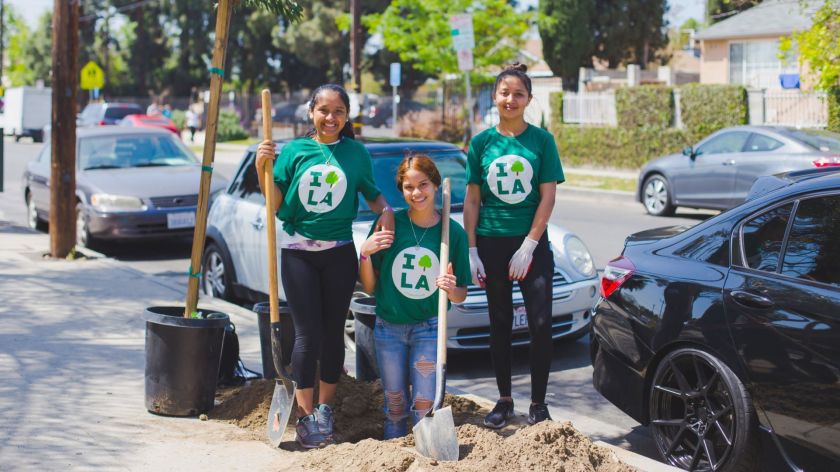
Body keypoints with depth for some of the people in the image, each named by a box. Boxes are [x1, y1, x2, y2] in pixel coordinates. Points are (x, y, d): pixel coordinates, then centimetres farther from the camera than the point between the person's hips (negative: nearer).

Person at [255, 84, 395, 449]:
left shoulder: (356, 153, 3)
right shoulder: (294, 150, 1)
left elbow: (373, 195, 12)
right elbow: (276, 203, 0)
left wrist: (386, 211, -9)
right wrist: (262, 167, -13)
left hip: (339, 253, 1)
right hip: (298, 252, -1)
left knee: (333, 331, 8)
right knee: (308, 332, -4)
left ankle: (324, 408, 22)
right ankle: (306, 415, 4)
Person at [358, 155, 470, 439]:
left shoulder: (453, 232, -5)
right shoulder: (390, 224, -4)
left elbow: (461, 295, 0)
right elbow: (370, 287, 0)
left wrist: (452, 290, -22)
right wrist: (365, 254, -16)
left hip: (429, 329, -1)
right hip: (388, 327, 1)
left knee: (425, 406, -5)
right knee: (395, 405, 10)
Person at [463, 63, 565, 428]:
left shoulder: (541, 140, 0)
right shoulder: (482, 142, 4)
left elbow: (548, 197, -4)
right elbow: (472, 199, 5)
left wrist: (528, 246, -11)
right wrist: (471, 250, -3)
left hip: (531, 243, -1)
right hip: (491, 243, 1)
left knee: (540, 324, -5)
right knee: (500, 324, 9)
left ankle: (538, 403, 6)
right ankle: (504, 400, 20)